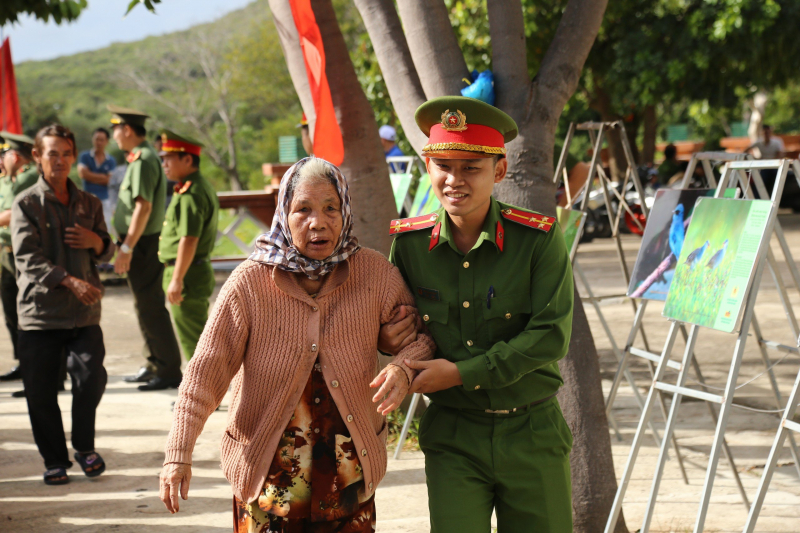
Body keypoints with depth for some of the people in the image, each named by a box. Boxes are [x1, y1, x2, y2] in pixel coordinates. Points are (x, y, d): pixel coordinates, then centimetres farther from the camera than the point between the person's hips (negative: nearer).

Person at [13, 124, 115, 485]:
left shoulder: (89, 204, 13)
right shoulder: (25, 205, -1)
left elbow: (108, 253, 20)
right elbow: (27, 258, -11)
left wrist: (96, 241, -4)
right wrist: (69, 281, -24)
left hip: (84, 312, 3)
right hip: (39, 310, -2)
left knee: (91, 379, -7)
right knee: (40, 391, 0)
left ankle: (85, 447, 17)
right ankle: (55, 460, 17)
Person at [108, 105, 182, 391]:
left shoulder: (143, 160, -17)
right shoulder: (141, 157, 15)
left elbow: (144, 207, -24)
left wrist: (126, 248, -24)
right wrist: (126, 244, 21)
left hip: (142, 244, -10)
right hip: (143, 244, 10)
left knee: (151, 308, -6)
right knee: (147, 306, 16)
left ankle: (169, 371, -2)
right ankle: (154, 365, 24)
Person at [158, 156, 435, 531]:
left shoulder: (375, 274, -4)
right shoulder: (250, 283, -11)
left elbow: (422, 334, 5)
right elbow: (206, 370, -11)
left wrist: (403, 368, -19)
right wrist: (179, 454, -19)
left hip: (349, 468, 2)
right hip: (267, 468, -2)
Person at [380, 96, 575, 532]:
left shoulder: (538, 238, -11)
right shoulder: (409, 242, -3)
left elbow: (550, 336, -16)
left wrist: (461, 373, -18)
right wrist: (393, 339, -11)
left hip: (531, 434, -1)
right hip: (451, 438, 1)